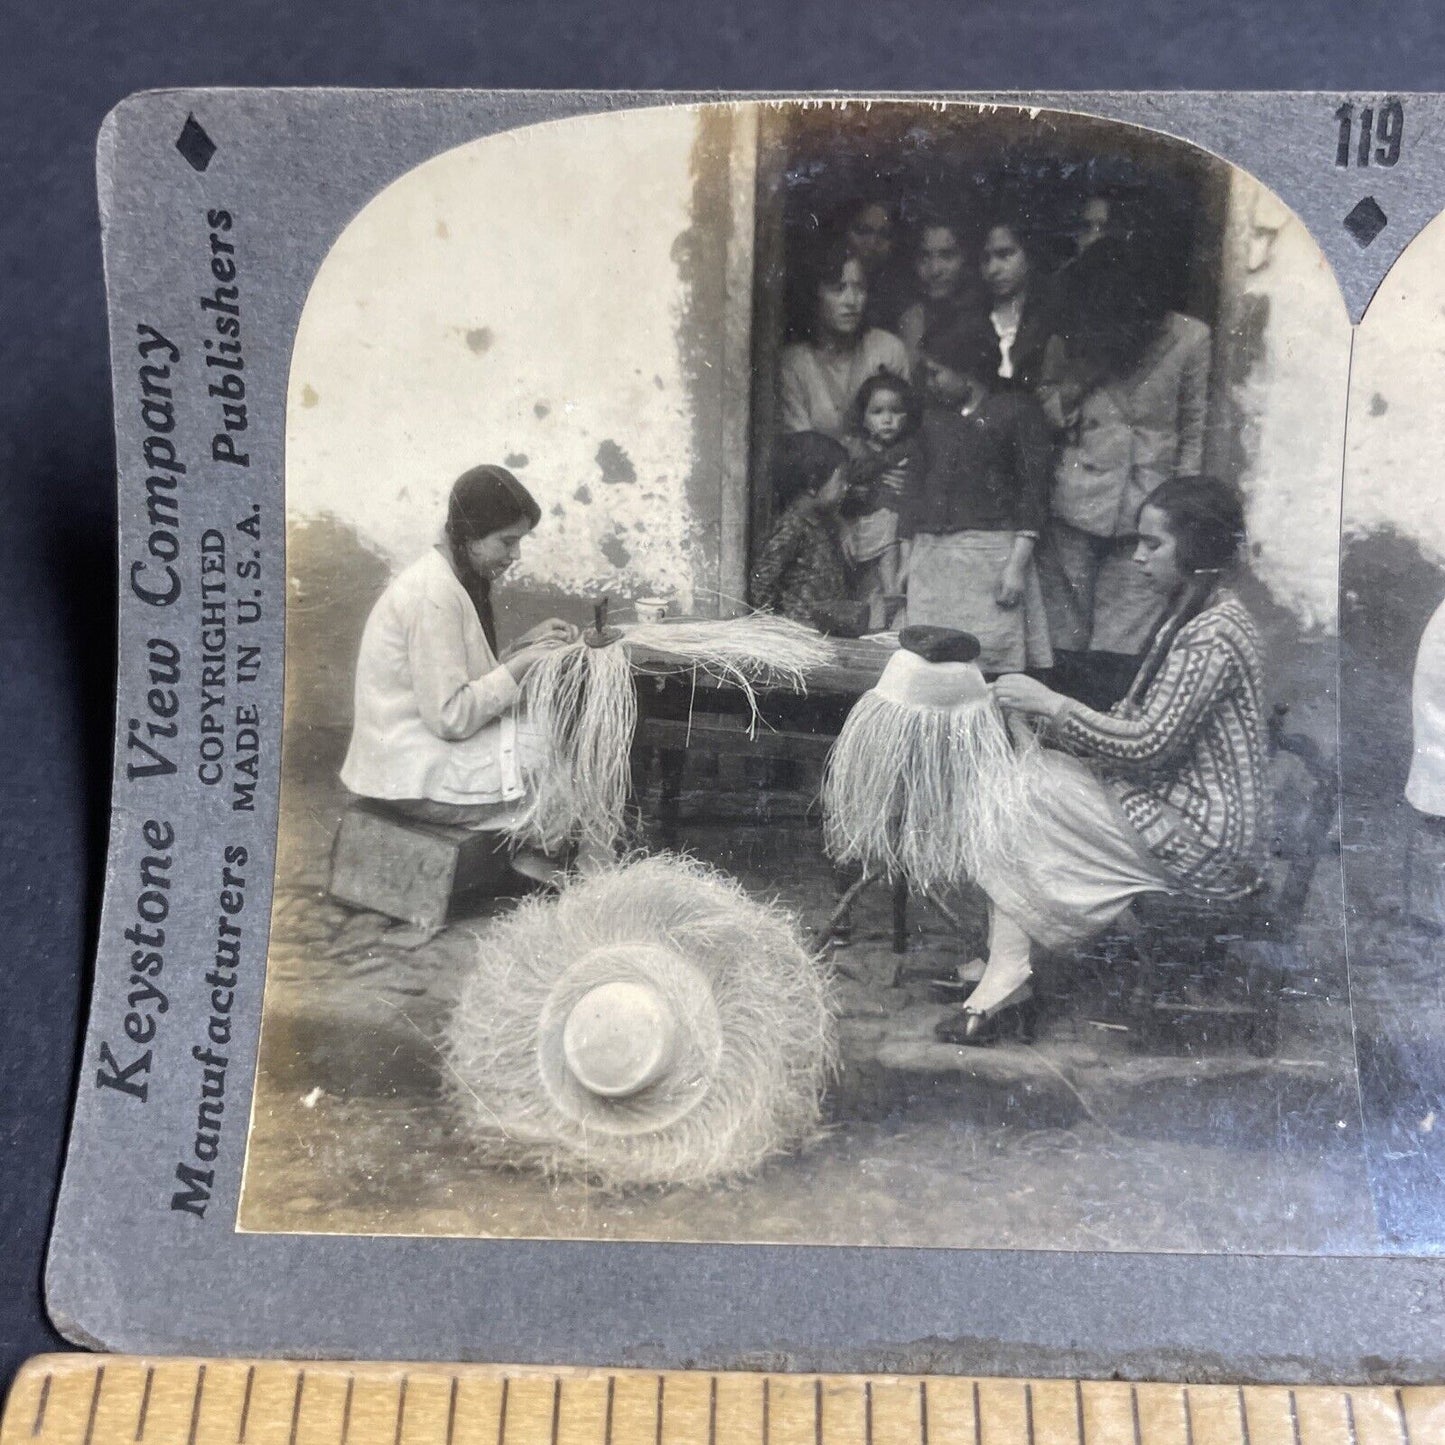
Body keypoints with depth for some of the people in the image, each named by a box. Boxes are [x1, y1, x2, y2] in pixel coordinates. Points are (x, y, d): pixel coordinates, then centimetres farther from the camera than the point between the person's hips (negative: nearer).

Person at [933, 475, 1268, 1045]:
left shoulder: (1213, 634, -20)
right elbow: (1138, 724, 13)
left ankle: (1007, 977, -3)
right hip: (1179, 804, 10)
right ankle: (1004, 974, -4)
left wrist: (1050, 704, -15)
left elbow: (1147, 744, -22)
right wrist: (1046, 710, 1)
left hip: (1199, 839, -10)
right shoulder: (1190, 616, 12)